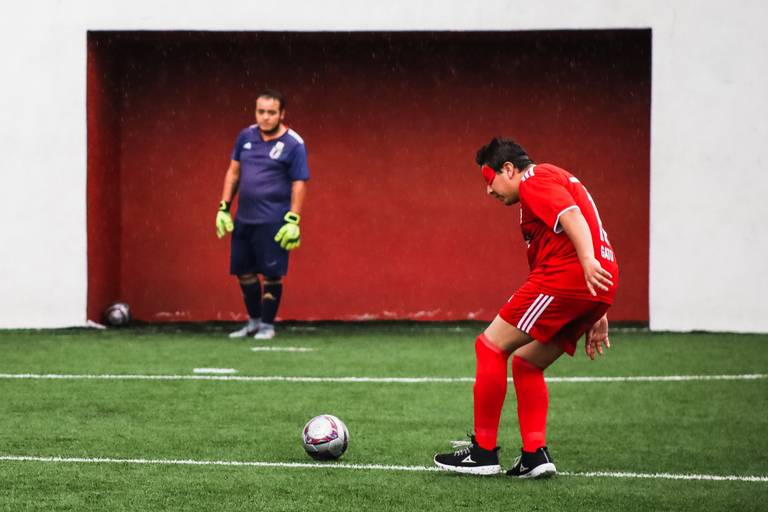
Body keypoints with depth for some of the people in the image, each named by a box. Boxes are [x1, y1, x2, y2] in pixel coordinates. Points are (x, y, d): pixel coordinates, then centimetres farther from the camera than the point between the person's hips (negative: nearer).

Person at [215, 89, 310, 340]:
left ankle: (267, 325, 10)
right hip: (243, 219, 5)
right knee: (244, 271, 10)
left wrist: (293, 220, -14)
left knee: (271, 274, -3)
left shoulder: (293, 144, -8)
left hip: (273, 222, -5)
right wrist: (224, 208, 10)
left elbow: (299, 184, -8)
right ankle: (254, 321, 26)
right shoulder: (246, 136, 7)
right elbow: (233, 171, 14)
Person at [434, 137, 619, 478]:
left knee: (491, 345, -3)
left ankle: (483, 451, -2)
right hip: (597, 288, 10)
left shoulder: (535, 180, 0)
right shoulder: (557, 180, 30)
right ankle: (535, 455, 6)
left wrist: (588, 261, -32)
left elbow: (571, 214, -18)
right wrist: (596, 316, 26)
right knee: (525, 362, 17)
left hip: (565, 276, -10)